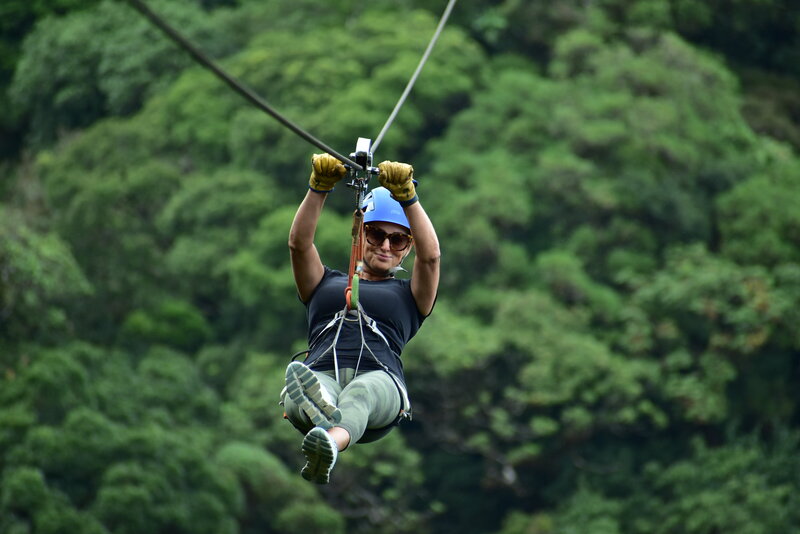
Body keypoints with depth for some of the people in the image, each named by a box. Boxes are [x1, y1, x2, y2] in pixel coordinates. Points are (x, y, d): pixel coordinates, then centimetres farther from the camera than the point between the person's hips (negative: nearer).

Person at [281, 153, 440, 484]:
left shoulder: (409, 295, 31)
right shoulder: (326, 284, 36)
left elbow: (430, 255, 11)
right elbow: (299, 244, 18)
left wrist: (406, 196, -1)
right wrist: (319, 188, 4)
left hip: (379, 378, -1)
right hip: (321, 373, 1)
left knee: (361, 393, -42)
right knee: (298, 389, -39)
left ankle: (329, 443, -73)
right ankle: (322, 411, -75)